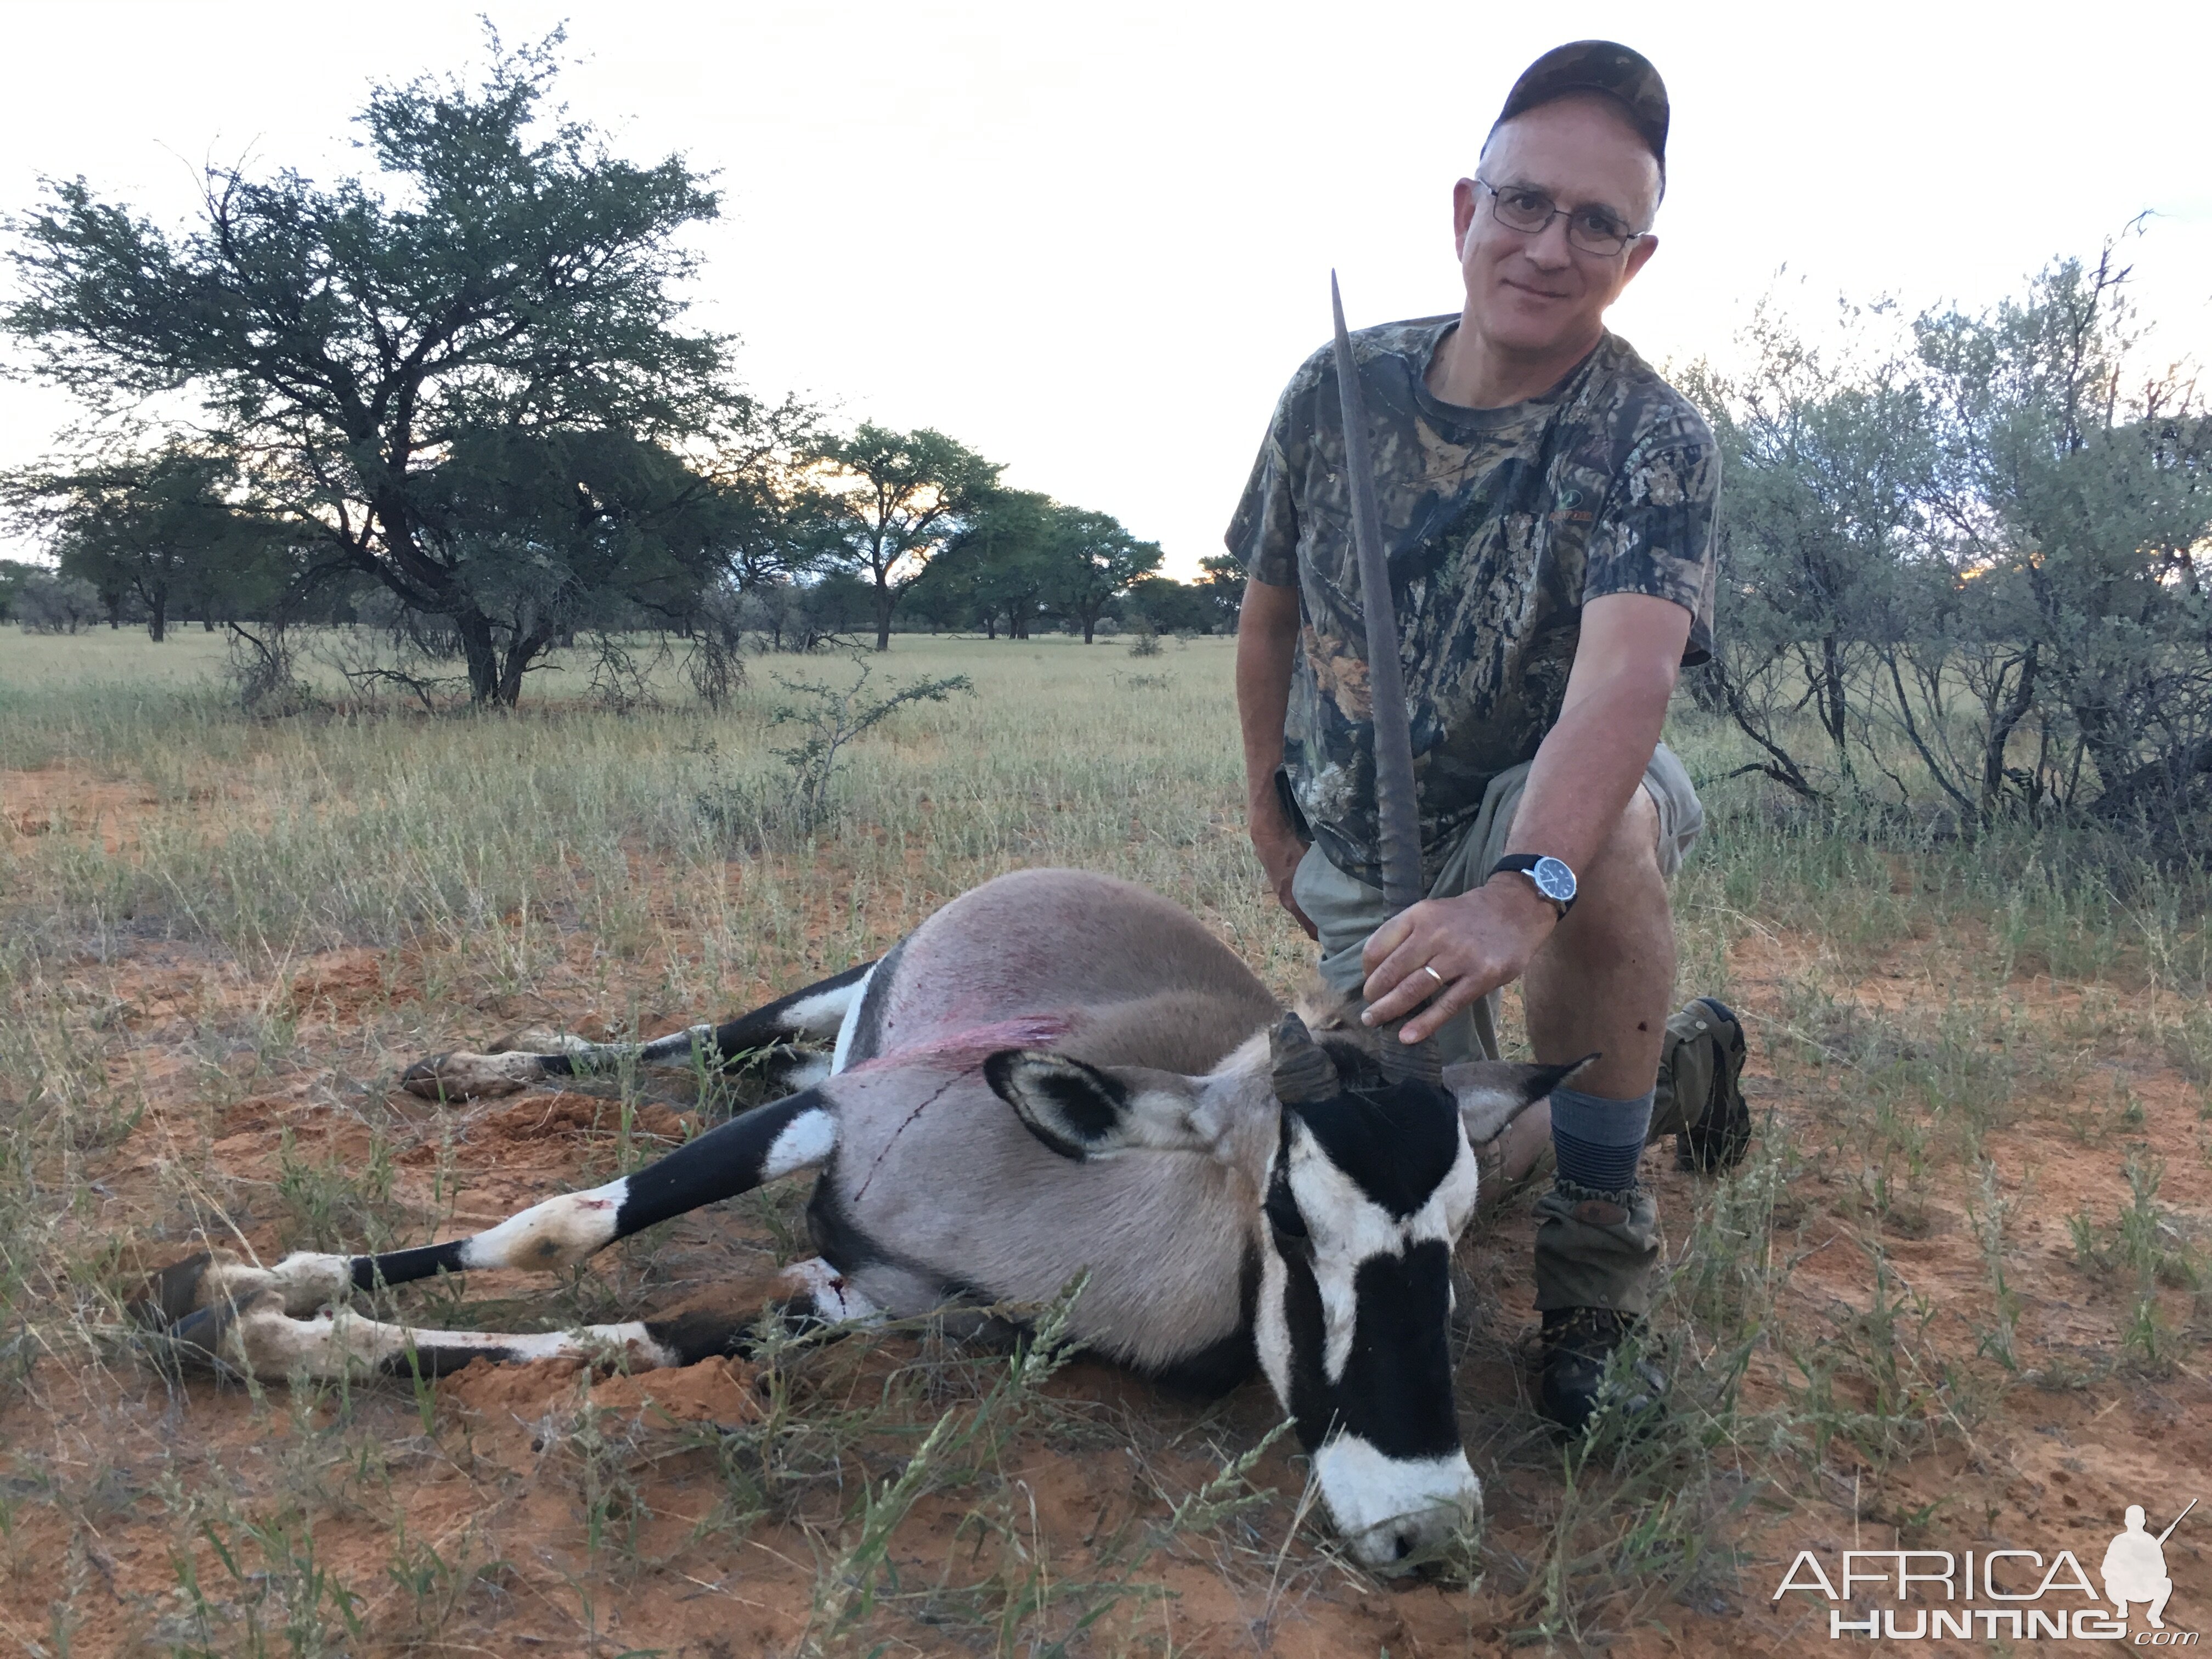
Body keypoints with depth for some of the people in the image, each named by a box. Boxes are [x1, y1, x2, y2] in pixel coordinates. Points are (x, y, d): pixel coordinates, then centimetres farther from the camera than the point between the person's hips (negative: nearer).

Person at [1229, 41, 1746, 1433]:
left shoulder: (1652, 441, -21)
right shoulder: (1340, 389, -9)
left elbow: (1626, 675, -39)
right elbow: (1271, 605, 5)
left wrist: (1526, 885, -56)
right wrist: (1271, 812, 8)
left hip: (1544, 812, -3)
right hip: (1361, 859, 4)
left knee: (1604, 829, -40)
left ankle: (1600, 1263, -19)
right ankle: (1673, 1059, 30)